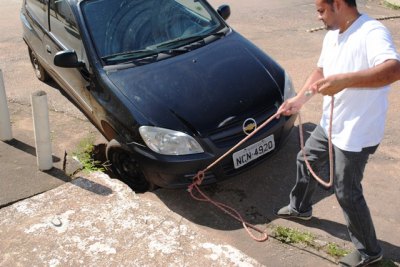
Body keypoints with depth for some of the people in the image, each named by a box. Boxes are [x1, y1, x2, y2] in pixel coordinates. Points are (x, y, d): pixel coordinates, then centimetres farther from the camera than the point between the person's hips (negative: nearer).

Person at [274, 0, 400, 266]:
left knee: (347, 192, 3)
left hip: (357, 133, -9)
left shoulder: (372, 32, -26)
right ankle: (300, 207, 52)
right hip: (330, 124, 9)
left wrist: (344, 80, -52)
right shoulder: (332, 35, 4)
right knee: (306, 160, 25)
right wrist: (299, 99, 8)